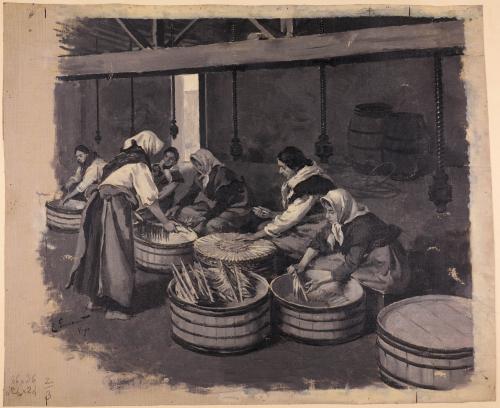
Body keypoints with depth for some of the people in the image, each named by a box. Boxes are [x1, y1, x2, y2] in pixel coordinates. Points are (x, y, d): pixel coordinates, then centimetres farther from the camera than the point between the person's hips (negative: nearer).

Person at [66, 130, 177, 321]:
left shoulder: (121, 159, 22)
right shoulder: (139, 165, -2)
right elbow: (149, 198, -6)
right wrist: (165, 222, 1)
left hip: (97, 206, 8)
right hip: (114, 209, -8)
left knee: (98, 252, 14)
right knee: (118, 256, -3)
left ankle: (96, 298, 25)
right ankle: (116, 307, 2)